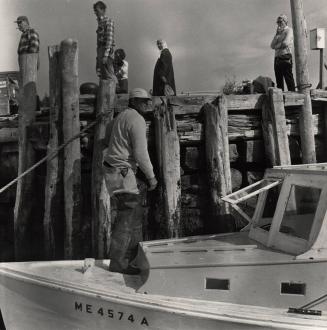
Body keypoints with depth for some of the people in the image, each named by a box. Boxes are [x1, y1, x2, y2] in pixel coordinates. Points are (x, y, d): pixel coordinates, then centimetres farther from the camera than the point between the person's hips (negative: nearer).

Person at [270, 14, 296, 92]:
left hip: (285, 57, -7)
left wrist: (277, 46, 4)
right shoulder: (279, 33, 25)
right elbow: (272, 46, 13)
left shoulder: (289, 30, 3)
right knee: (279, 80, 3)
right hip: (277, 58, 7)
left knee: (288, 79, -12)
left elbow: (285, 43, -13)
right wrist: (277, 34, 5)